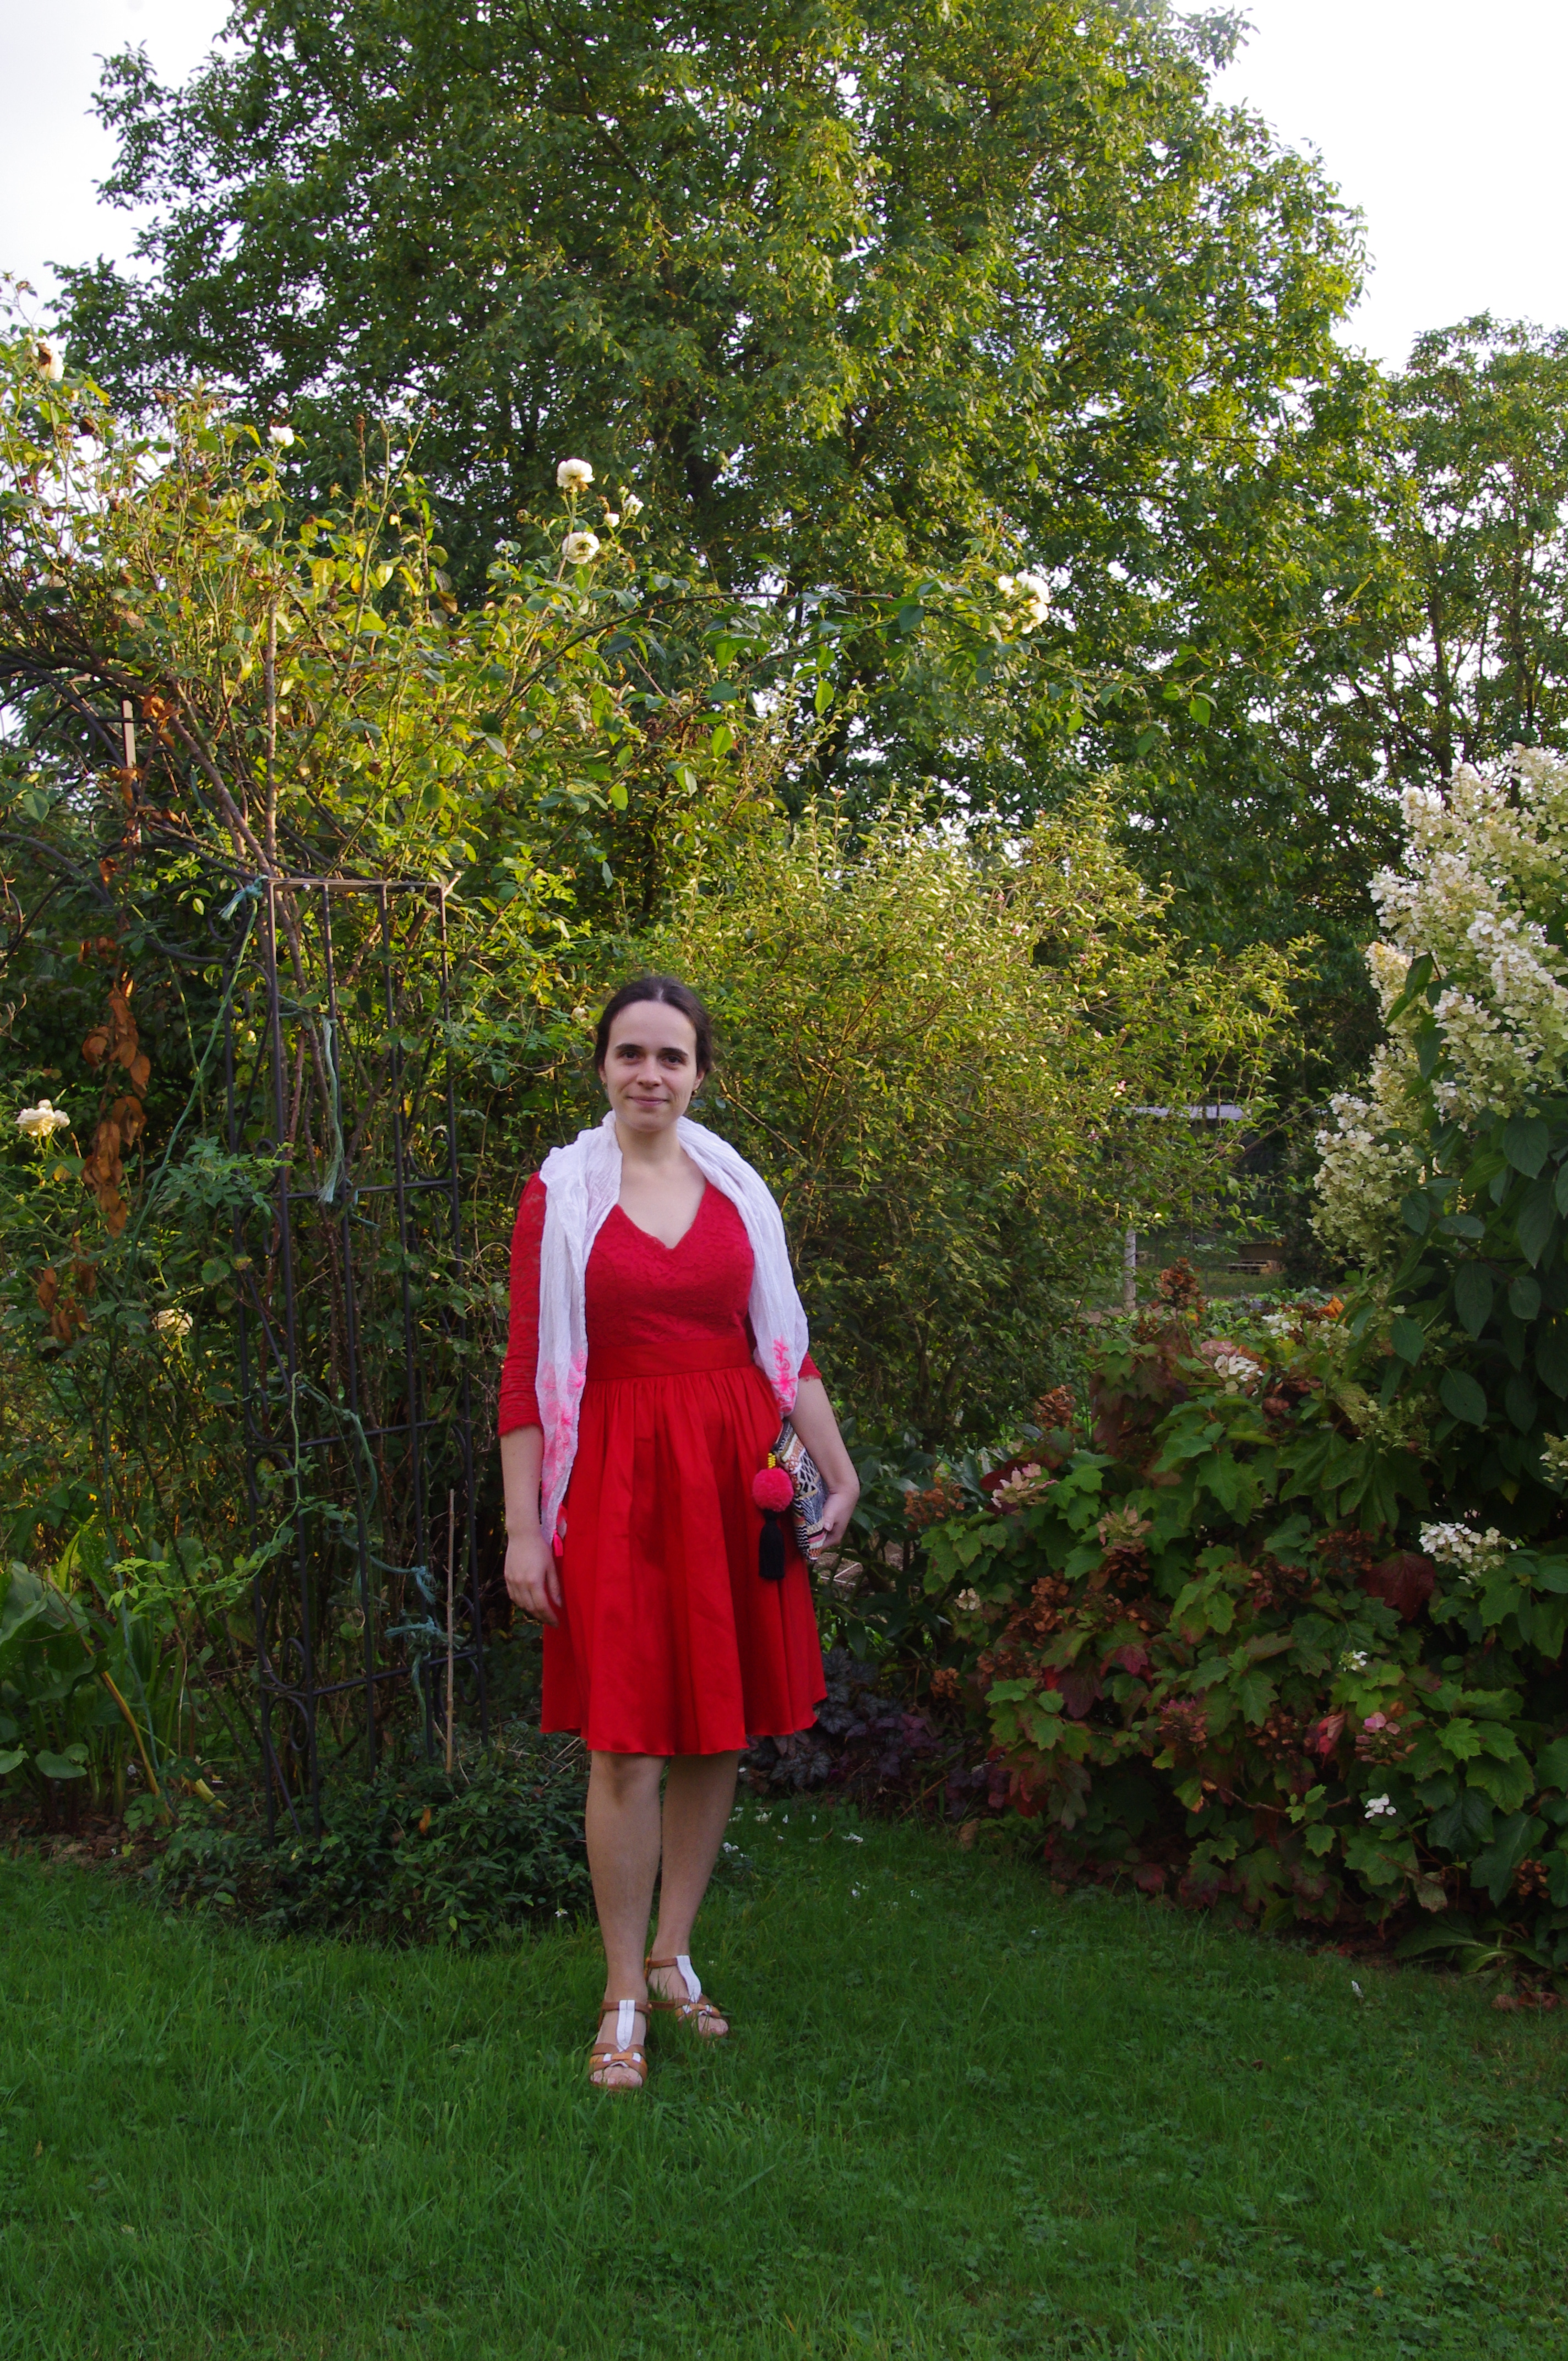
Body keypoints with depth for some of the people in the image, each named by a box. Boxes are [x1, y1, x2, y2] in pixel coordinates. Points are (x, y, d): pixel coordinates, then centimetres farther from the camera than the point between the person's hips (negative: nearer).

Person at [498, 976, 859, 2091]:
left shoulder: (736, 1186, 9)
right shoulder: (559, 1192, -1)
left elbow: (785, 1343, 13)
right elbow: (528, 1371, -2)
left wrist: (839, 1468, 5)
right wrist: (523, 1528, -6)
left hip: (734, 1475, 4)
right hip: (616, 1478, -4)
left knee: (721, 1731, 8)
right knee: (629, 1746, -4)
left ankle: (674, 1953, 26)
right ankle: (626, 1996, 9)